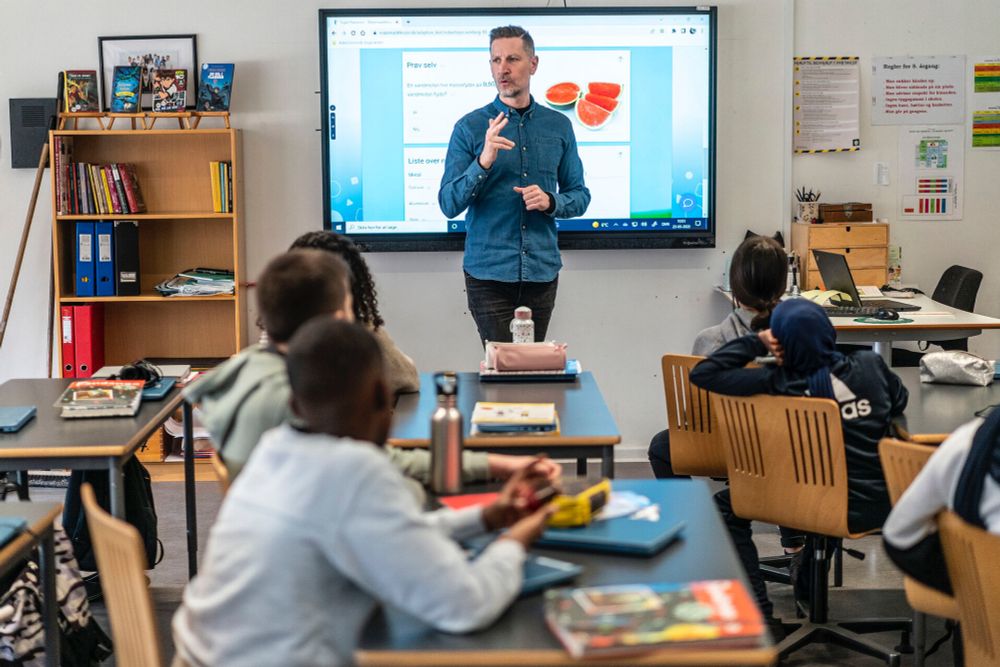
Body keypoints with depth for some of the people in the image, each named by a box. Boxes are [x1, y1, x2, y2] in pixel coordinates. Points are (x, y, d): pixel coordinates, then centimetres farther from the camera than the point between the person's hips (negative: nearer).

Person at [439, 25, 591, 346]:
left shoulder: (559, 126, 6)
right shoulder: (470, 127, -3)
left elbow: (580, 196, 11)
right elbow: (449, 205, -8)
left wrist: (550, 201, -11)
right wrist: (484, 162, -23)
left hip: (542, 272, 3)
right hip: (489, 273, -3)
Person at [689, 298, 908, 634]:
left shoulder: (776, 384, -18)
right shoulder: (870, 365, -6)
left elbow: (703, 373, -14)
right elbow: (900, 403, 15)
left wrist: (756, 342, -9)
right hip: (880, 504, 5)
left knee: (725, 506, 14)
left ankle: (761, 614, 10)